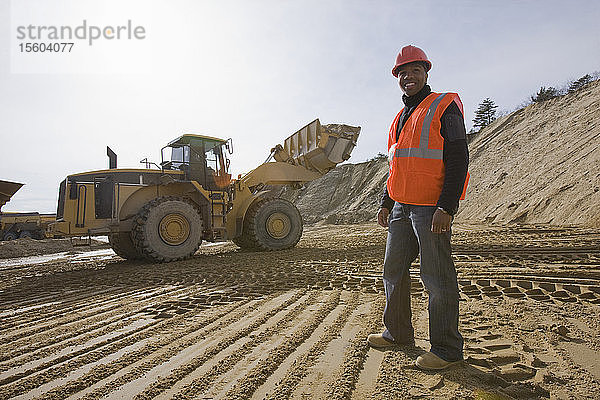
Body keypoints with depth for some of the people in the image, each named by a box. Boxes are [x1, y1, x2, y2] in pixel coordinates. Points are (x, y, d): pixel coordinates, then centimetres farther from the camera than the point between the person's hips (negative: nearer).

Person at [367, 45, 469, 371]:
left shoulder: (444, 107, -3)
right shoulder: (401, 118, 20)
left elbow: (458, 159, -12)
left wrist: (446, 206, -20)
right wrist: (386, 203, 19)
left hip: (432, 208, -8)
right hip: (402, 208, 8)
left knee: (437, 278, -2)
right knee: (393, 270, 13)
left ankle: (446, 348, 12)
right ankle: (398, 332, 29)